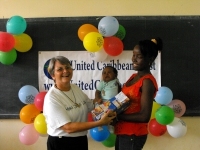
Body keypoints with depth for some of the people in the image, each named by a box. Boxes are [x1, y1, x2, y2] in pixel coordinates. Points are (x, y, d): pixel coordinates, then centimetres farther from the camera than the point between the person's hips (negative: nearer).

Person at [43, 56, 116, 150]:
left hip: (81, 141, 7)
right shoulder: (52, 98, -20)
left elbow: (91, 105, 18)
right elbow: (68, 128, -25)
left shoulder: (76, 88, 1)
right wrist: (100, 123, -26)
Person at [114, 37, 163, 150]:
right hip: (123, 132, 8)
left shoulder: (147, 81, -17)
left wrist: (117, 116, -18)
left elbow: (144, 116, -23)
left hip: (133, 135, -8)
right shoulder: (134, 77, 9)